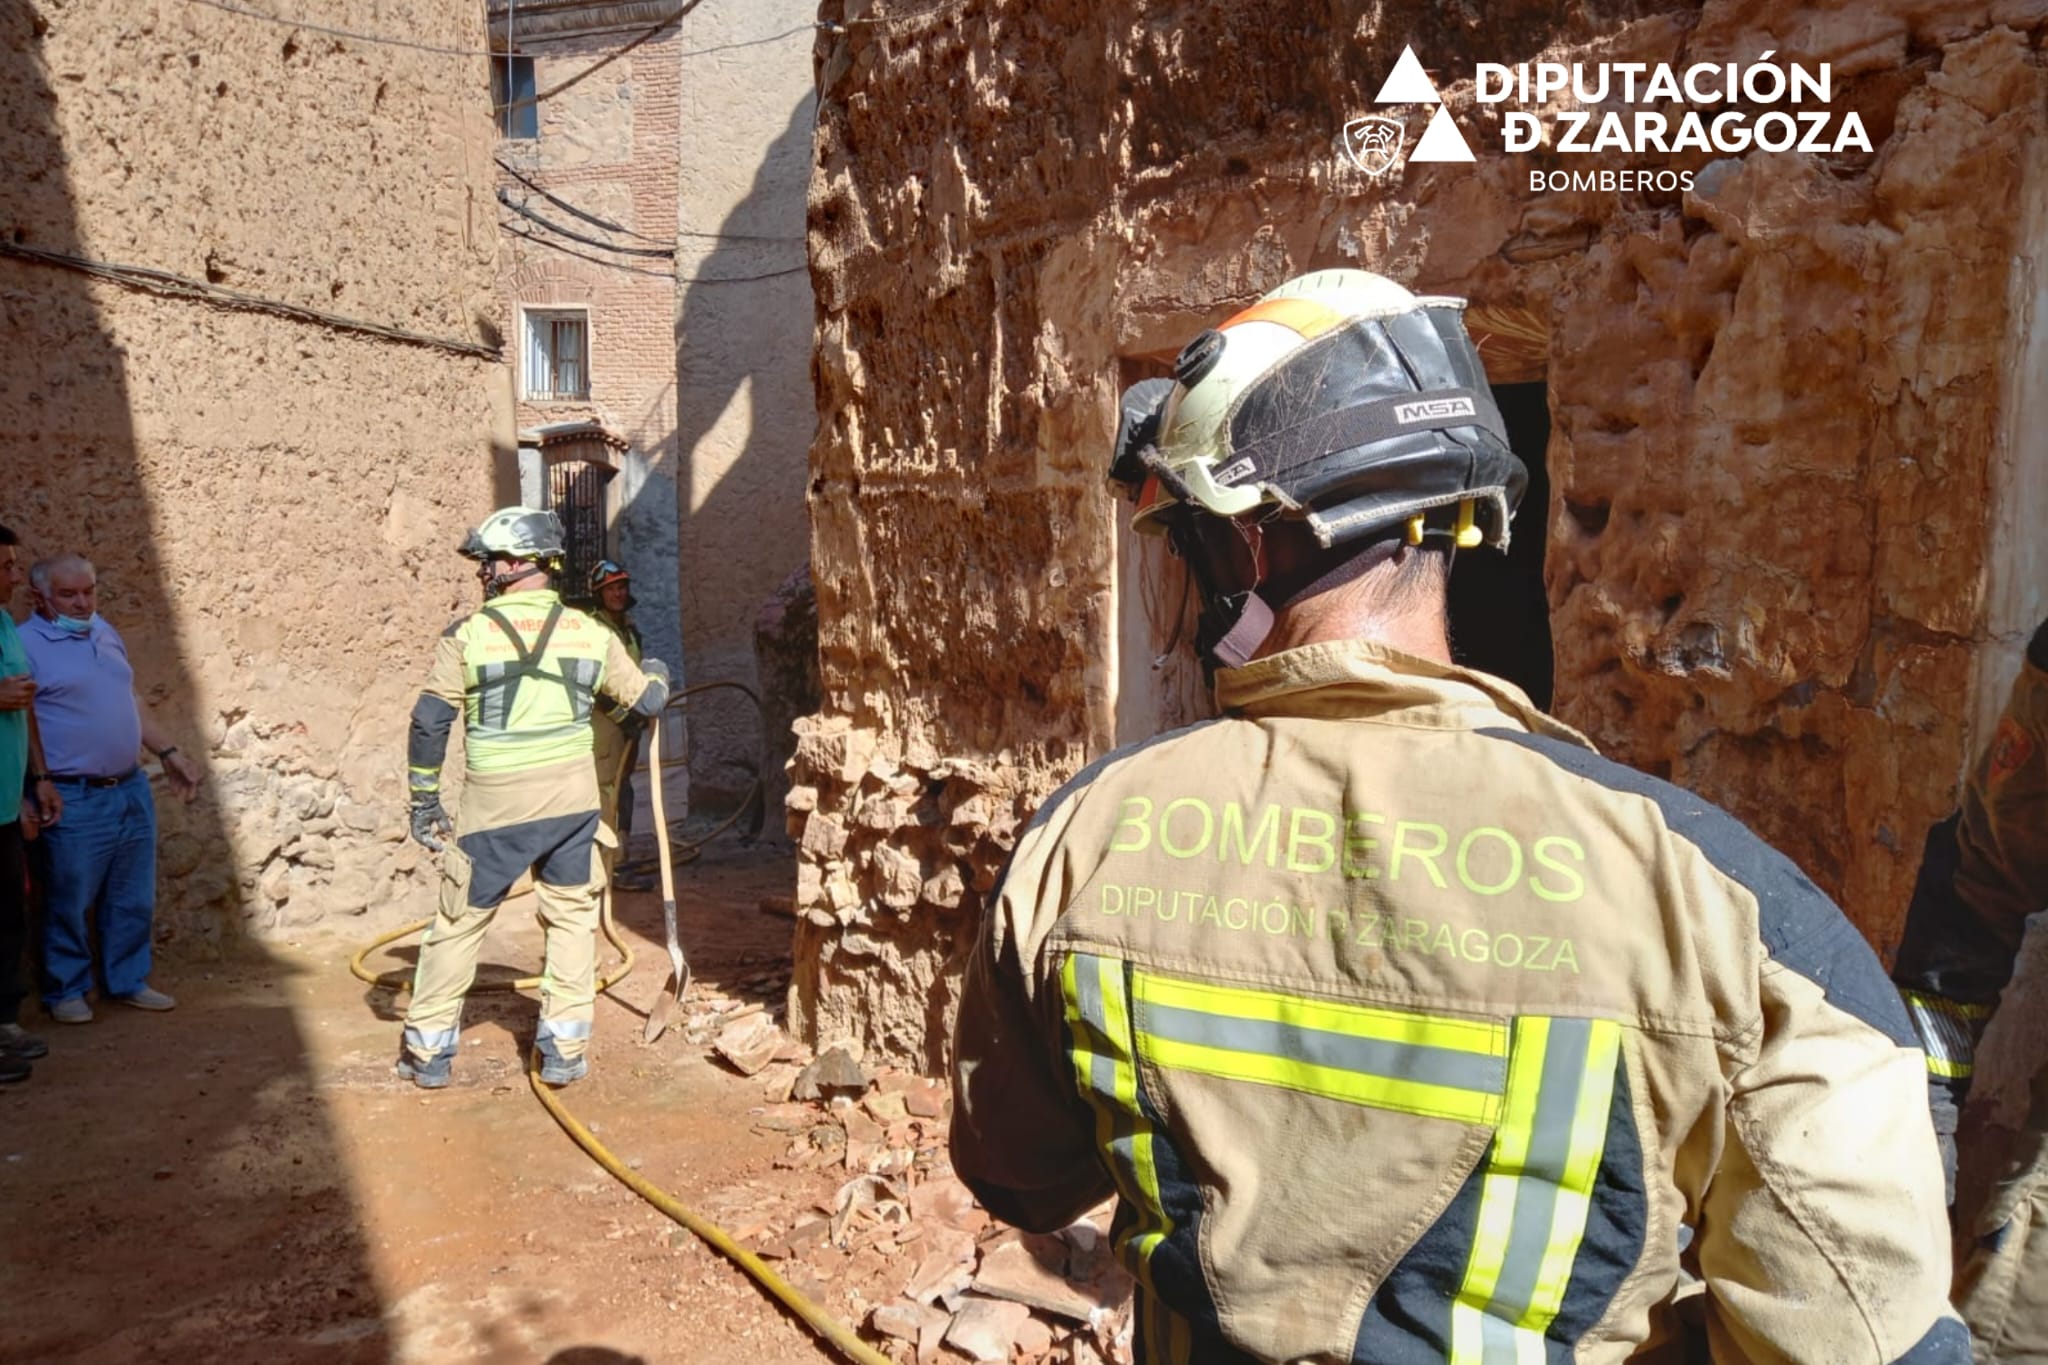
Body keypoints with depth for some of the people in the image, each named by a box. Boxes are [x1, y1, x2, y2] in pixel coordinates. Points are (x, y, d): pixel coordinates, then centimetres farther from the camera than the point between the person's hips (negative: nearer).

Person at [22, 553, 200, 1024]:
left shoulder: (105, 632, 12)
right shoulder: (27, 644, -10)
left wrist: (170, 752, 17)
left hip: (131, 789, 7)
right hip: (73, 800, -7)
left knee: (133, 899, 14)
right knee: (68, 903, 5)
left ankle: (128, 981, 27)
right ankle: (65, 990, 21)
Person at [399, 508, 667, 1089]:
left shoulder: (468, 635, -6)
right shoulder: (590, 633, 1)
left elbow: (429, 723, -6)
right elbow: (648, 699, 10)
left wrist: (424, 800, 5)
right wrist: (657, 673, 33)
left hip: (494, 803, -2)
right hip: (573, 798, 2)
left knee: (459, 923, 12)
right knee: (572, 919, 14)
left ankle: (428, 1052, 22)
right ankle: (564, 1051, 17)